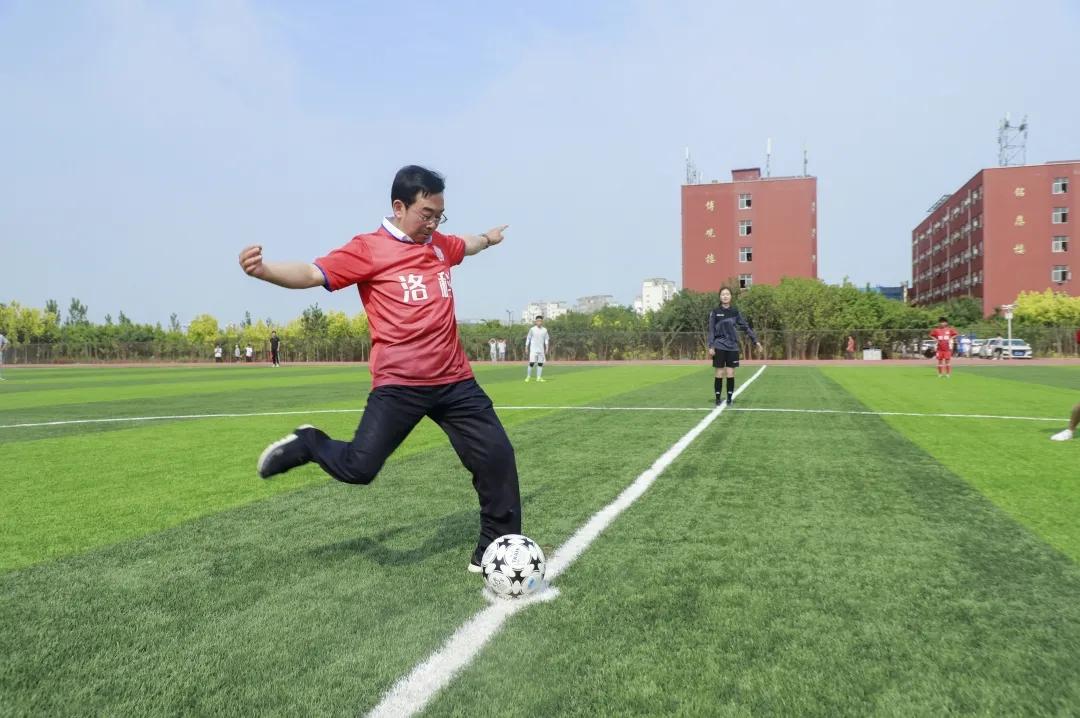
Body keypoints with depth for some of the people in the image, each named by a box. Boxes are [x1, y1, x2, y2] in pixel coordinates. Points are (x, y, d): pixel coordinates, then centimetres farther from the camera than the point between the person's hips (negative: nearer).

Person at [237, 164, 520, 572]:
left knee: (498, 456, 2)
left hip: (454, 381, 6)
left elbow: (466, 246, 37)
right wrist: (262, 270, -33)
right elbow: (312, 274, -15)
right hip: (398, 385, -6)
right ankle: (307, 445, 22)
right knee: (358, 468, -12)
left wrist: (488, 238, 57)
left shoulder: (440, 245, 13)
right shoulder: (369, 249, -6)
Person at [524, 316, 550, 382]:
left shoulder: (544, 330, 5)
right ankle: (528, 377, 1)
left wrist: (546, 348, 2)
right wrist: (526, 348, 0)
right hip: (533, 349, -3)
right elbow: (528, 338, 3)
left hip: (541, 349, 3)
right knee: (531, 363, -10)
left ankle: (539, 377, 9)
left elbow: (546, 339, 11)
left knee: (540, 363, 2)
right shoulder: (532, 329, -2)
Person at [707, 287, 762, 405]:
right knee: (719, 373, 0)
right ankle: (718, 398, 9)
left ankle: (730, 398, 11)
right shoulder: (715, 312, 1)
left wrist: (755, 340, 5)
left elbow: (746, 327, 10)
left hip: (733, 347, 2)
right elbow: (711, 330, -1)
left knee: (730, 373, 2)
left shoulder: (735, 312, 7)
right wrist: (711, 346, -9)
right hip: (719, 347, -2)